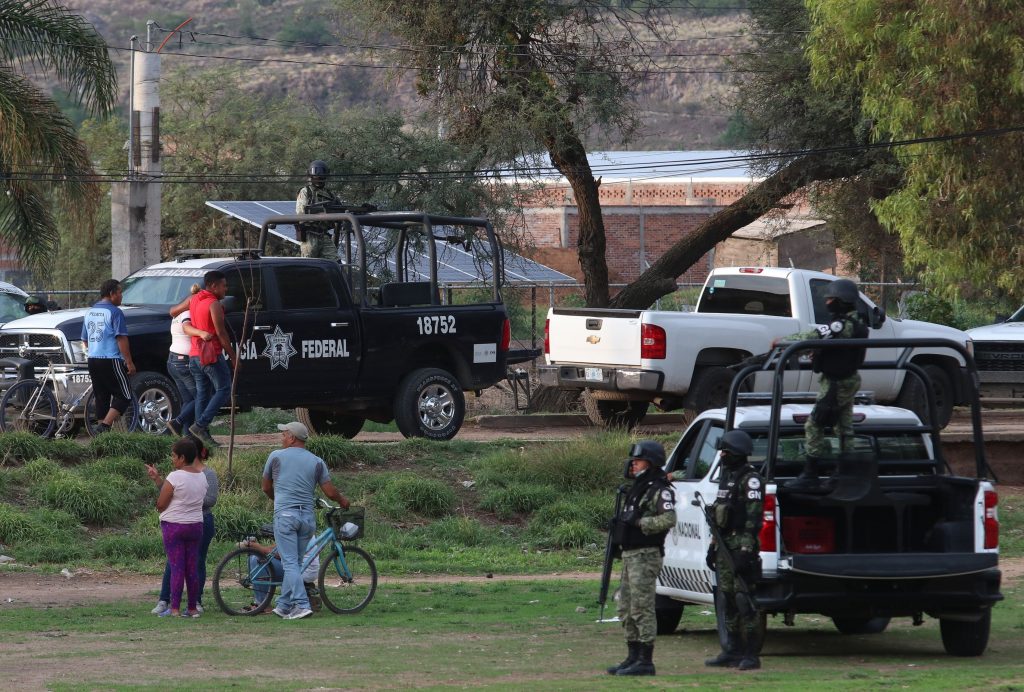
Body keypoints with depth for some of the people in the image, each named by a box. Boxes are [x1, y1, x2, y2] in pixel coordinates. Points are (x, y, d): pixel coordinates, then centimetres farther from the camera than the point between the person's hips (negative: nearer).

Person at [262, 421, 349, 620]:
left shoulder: (276, 457, 4)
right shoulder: (317, 462, 9)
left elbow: (266, 488, 15)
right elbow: (330, 492, 5)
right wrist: (342, 501, 27)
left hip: (285, 515, -4)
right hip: (308, 517, 4)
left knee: (290, 563, -7)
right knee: (296, 563, 13)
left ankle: (301, 605, -19)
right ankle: (284, 606, 18)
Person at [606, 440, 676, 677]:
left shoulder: (660, 491, -11)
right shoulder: (637, 488, 19)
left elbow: (669, 519, -23)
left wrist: (638, 522, -22)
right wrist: (620, 524, 12)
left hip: (646, 556, -10)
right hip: (630, 555, 10)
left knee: (642, 608, -11)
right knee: (627, 609, 13)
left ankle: (645, 661, -10)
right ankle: (633, 657, 20)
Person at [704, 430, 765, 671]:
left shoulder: (750, 479, -11)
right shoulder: (727, 477, 19)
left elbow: (753, 518, -18)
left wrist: (746, 551, -23)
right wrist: (714, 546, 23)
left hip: (742, 546, -10)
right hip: (725, 548, 10)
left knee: (745, 601, -9)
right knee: (727, 601, 11)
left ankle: (751, 655, -9)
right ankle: (732, 652, 16)